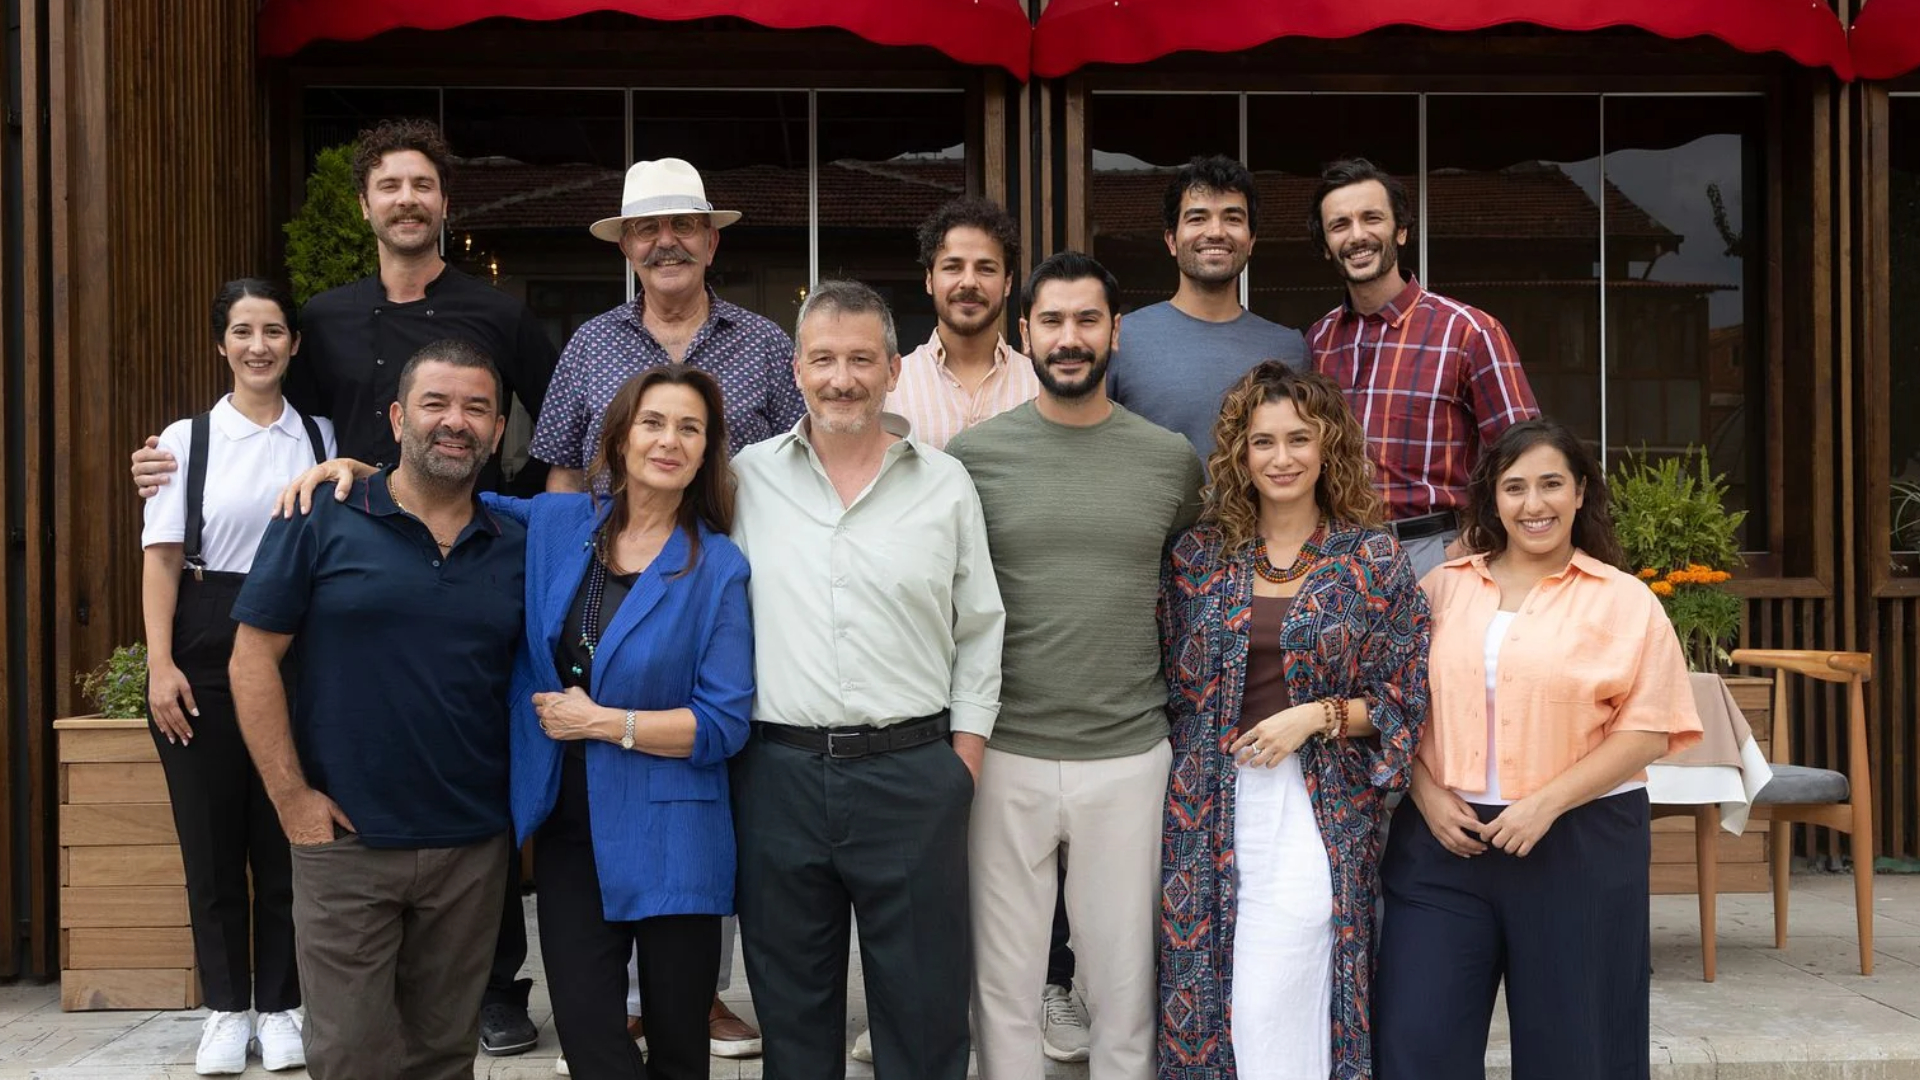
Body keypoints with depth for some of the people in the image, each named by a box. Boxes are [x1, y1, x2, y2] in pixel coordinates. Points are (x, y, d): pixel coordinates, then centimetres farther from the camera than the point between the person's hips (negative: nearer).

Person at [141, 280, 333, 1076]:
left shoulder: (322, 438, 6)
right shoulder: (186, 438, 2)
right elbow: (163, 557, -1)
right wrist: (160, 665, -9)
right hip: (206, 646, 0)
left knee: (286, 833, 5)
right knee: (212, 833, 5)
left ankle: (281, 1005, 18)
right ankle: (227, 1008, 19)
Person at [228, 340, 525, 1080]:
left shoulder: (517, 550, 6)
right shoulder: (322, 522, -4)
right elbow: (253, 661, -4)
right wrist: (291, 796, -7)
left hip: (472, 847, 3)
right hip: (346, 840, -3)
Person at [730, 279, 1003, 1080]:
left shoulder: (946, 485, 3)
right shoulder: (749, 479, 3)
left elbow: (980, 633, 7)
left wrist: (964, 758, 1)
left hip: (912, 771, -1)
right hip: (778, 770, 1)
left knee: (925, 1011, 8)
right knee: (792, 1011, 14)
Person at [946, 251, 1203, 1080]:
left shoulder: (1172, 459, 3)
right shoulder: (971, 454, -1)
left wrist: (1178, 709, 10)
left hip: (1131, 756, 1)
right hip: (1005, 755, -1)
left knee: (1125, 980, 12)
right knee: (1003, 981, 10)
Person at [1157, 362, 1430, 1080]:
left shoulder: (1373, 559, 1)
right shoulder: (1198, 555, 6)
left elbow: (1407, 698, 1)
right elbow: (1174, 682, 10)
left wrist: (1317, 716, -12)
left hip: (1319, 813, -2)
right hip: (1213, 810, 3)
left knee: (1283, 1003, -6)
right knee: (1207, 992, 5)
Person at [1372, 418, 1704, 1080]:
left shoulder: (1625, 600, 1)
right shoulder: (1441, 589, 8)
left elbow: (1645, 730, -5)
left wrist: (1546, 804, -14)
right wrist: (1428, 796, -5)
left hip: (1578, 844, -2)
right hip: (1445, 839, 2)